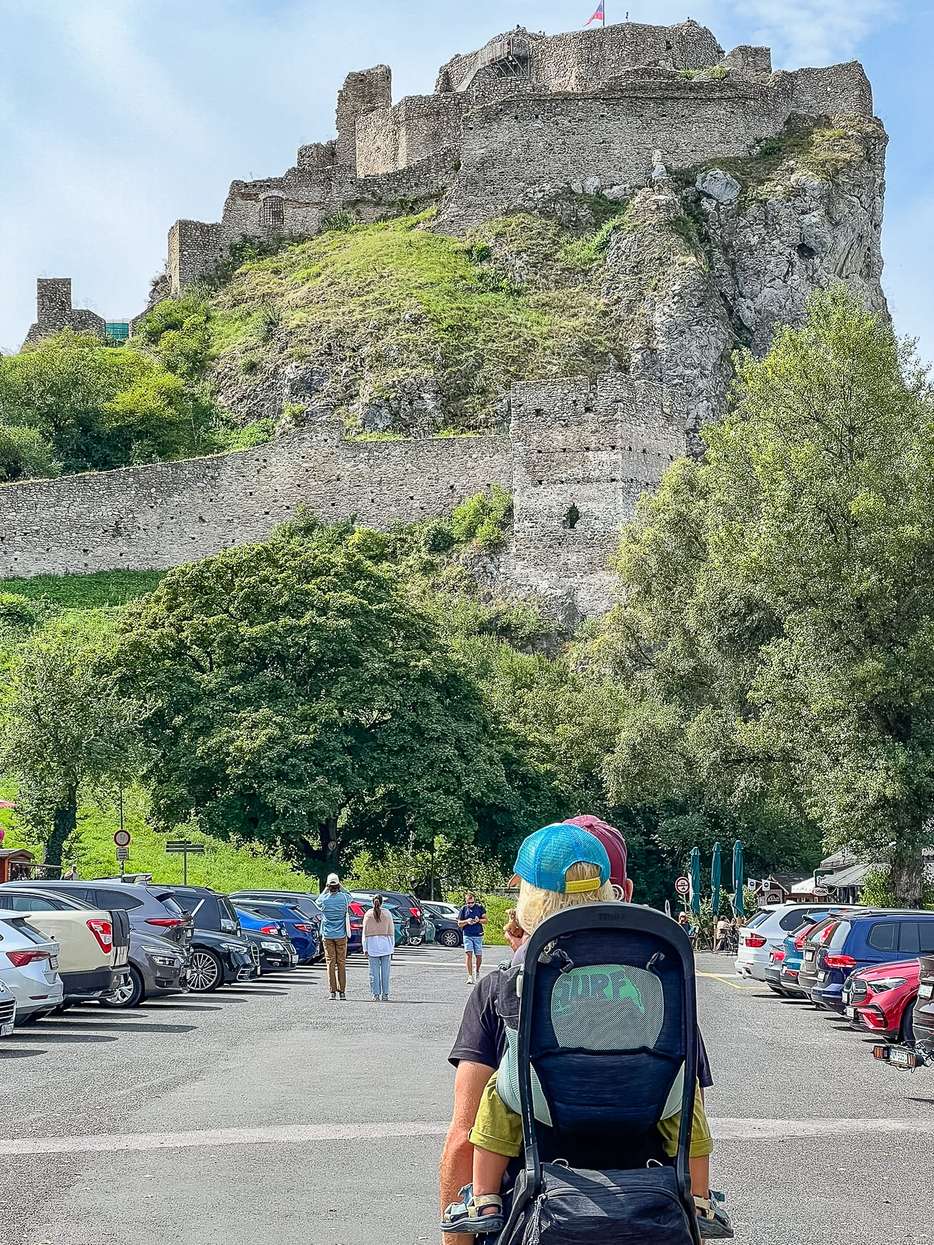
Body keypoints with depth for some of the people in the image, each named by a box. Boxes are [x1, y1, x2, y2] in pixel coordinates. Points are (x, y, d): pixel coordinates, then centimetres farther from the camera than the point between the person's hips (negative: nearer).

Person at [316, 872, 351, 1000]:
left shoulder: (324, 899, -7)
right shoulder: (344, 897, -7)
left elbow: (318, 901, 18)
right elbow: (350, 897, 19)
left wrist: (326, 889, 16)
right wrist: (340, 887, 18)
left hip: (328, 935, 0)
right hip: (341, 935, 0)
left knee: (330, 963, 2)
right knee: (341, 963, 4)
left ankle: (332, 991, -2)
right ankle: (342, 991, 3)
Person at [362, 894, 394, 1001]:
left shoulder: (368, 915, 0)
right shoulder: (387, 914, 1)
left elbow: (365, 933, 0)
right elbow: (391, 932, 2)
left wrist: (365, 949, 4)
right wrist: (392, 947, 8)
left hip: (372, 946, 0)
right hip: (385, 944, 0)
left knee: (374, 972, 2)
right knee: (385, 971, 4)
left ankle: (376, 995, 1)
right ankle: (385, 994, 3)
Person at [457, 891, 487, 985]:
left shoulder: (480, 907, 3)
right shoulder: (463, 909, 4)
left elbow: (485, 920, 7)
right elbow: (459, 924, 8)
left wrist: (479, 920, -14)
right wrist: (466, 921, -12)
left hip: (478, 935, 0)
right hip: (467, 935, 0)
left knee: (479, 956, 5)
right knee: (469, 954, -12)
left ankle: (477, 972, 32)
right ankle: (470, 976, -12)